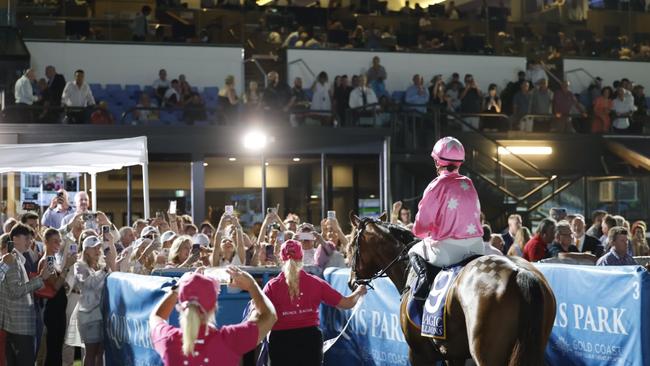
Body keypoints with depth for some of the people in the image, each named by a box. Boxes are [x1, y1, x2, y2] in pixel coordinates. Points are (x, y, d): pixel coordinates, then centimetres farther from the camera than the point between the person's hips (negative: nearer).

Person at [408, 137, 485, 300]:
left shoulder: (437, 186, -10)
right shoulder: (469, 184, 8)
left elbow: (420, 227, -8)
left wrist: (426, 233, 15)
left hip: (446, 250, -4)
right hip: (475, 248, 4)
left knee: (414, 251, 25)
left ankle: (422, 274, -2)